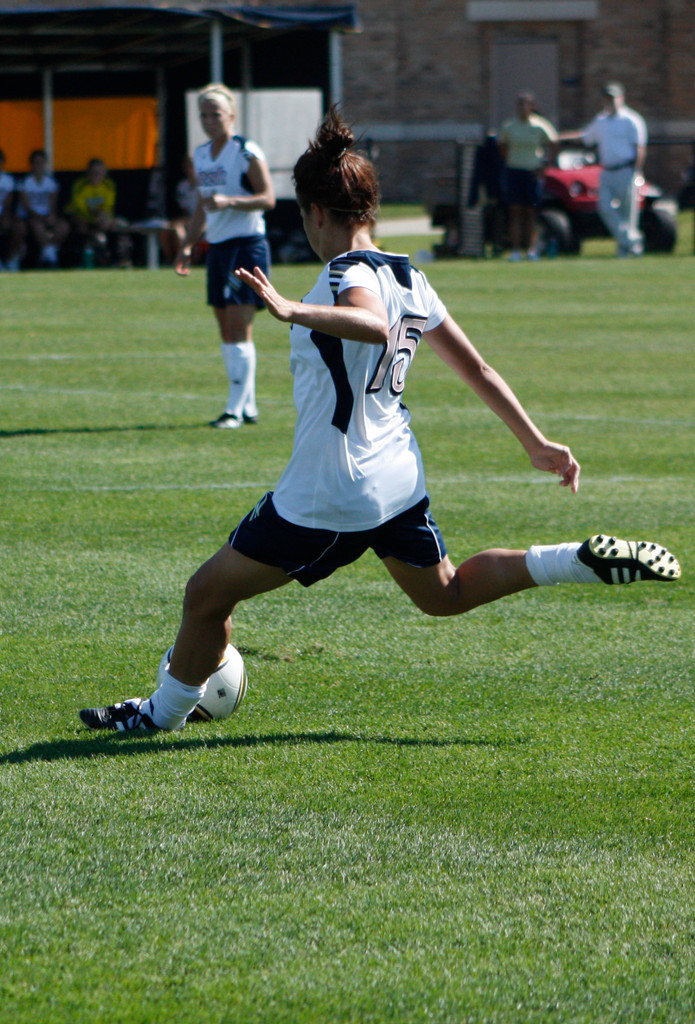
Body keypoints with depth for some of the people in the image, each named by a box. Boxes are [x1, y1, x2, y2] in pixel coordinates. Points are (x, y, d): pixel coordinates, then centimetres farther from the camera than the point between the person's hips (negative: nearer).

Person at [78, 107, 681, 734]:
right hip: (398, 479, 8)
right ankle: (586, 561, 10)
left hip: (328, 494, -8)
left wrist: (292, 311, -53)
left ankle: (165, 711, 19)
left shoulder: (349, 276, -18)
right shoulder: (407, 277, 7)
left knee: (208, 594, 6)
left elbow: (374, 325, -43)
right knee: (446, 594, 26)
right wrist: (536, 443, 19)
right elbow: (476, 368, 12)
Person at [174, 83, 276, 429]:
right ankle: (248, 407, 16)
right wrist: (187, 245, 17)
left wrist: (229, 201, -26)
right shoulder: (200, 155, 13)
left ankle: (235, 409, -12)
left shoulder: (246, 153, -10)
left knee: (239, 327, -11)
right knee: (226, 330, 8)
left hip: (247, 245, -8)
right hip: (217, 246, 8)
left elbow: (268, 198, -14)